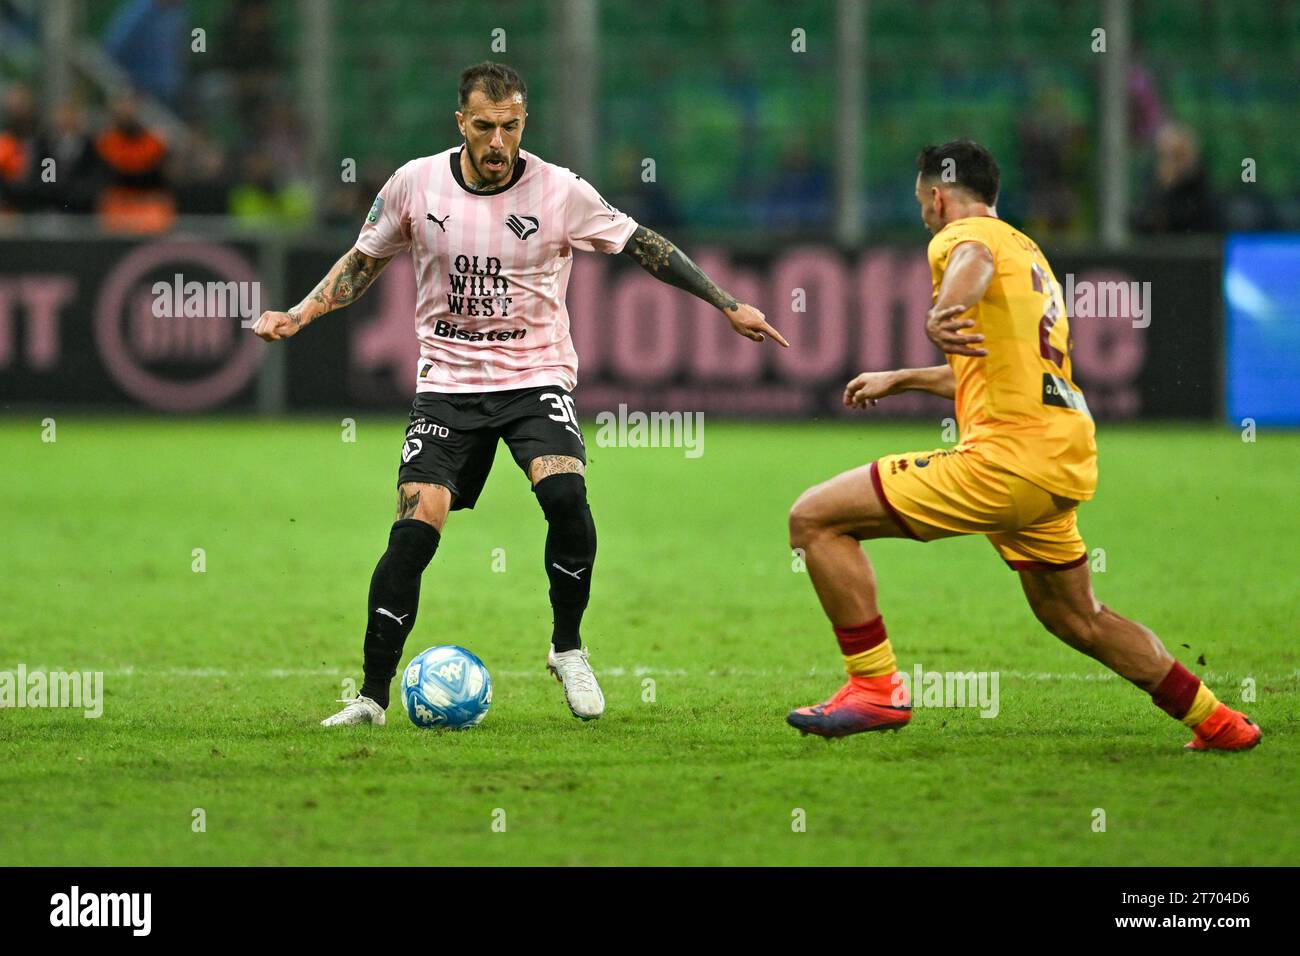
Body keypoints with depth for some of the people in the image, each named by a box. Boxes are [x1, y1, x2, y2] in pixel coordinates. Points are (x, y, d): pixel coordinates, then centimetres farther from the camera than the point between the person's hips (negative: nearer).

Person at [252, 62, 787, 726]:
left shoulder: (560, 192, -8)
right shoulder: (416, 184, -4)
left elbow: (642, 247, 2)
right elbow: (364, 261, 11)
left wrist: (728, 307, 2)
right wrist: (297, 316, 0)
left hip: (536, 377, -1)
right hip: (447, 380, 1)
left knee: (565, 496, -27)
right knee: (415, 528, -14)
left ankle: (568, 648, -5)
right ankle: (373, 695, -4)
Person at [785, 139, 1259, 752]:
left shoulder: (961, 234, -1)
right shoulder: (1029, 253, 27)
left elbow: (975, 259, -30)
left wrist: (944, 311, -51)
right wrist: (899, 379, 50)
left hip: (1007, 457, -9)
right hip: (1064, 467, 9)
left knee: (814, 518, -8)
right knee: (1075, 617, 27)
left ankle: (876, 689, -11)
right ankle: (1218, 723, 29)